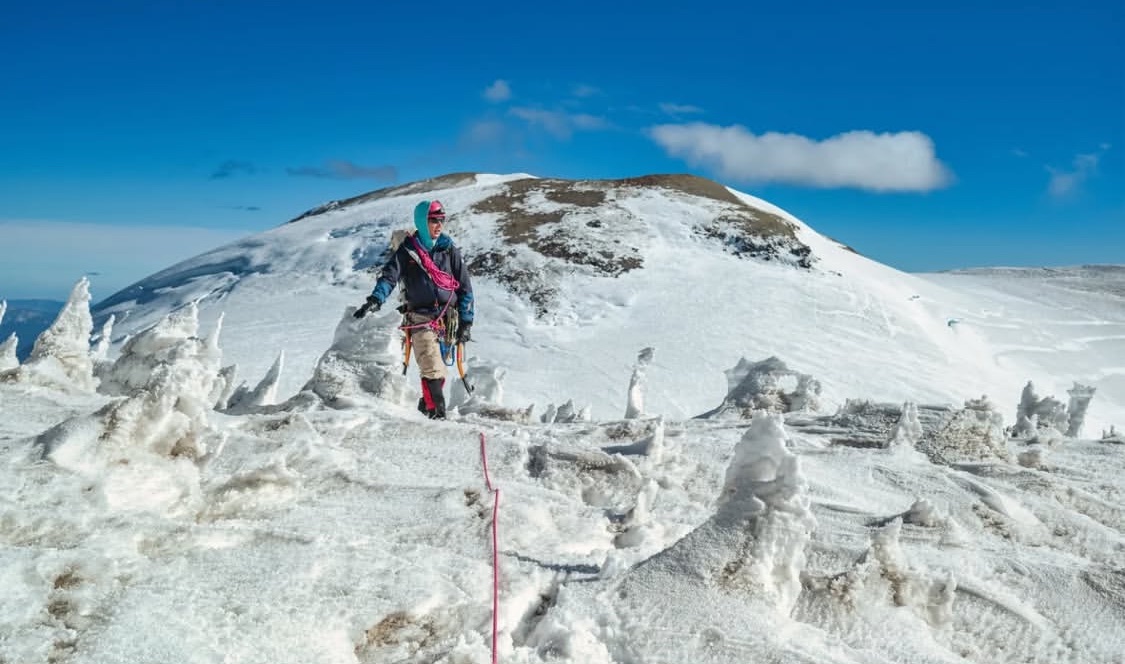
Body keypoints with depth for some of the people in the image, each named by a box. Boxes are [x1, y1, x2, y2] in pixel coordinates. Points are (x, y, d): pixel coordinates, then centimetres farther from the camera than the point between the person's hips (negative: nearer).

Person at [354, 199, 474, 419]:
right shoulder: (408, 250, 4)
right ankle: (436, 413, -13)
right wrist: (375, 300, -24)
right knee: (433, 370, -16)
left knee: (438, 369, 5)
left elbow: (465, 287, 10)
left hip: (448, 318, 3)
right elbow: (389, 276, -5)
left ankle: (426, 406, 22)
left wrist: (465, 322, 4)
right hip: (421, 318, -2)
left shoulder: (450, 249, 9)